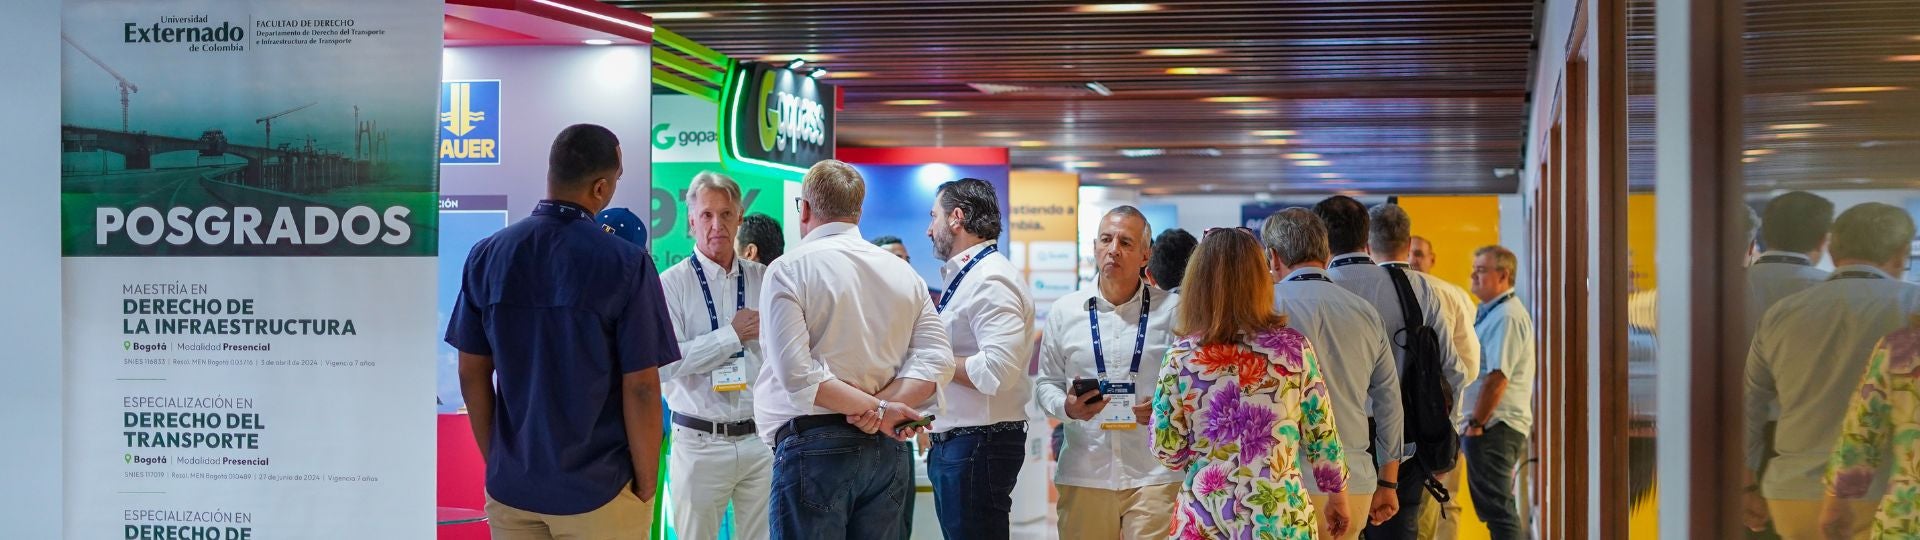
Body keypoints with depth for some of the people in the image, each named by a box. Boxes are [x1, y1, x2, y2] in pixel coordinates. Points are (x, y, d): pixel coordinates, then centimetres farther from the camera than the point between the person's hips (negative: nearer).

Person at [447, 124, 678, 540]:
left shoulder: (486, 255, -2)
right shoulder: (625, 263, -14)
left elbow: (472, 374, 3)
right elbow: (641, 389, -14)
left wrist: (495, 460, 14)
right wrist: (646, 489, -3)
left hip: (511, 486, 4)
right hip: (598, 490, -3)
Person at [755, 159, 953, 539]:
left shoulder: (788, 271, -4)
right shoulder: (903, 272, 11)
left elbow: (796, 374, -15)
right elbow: (937, 360, 3)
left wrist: (877, 409, -10)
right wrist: (879, 411, -8)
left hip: (815, 447, -5)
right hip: (887, 450, 5)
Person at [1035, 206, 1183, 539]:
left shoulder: (1171, 310, 3)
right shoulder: (1064, 311, 8)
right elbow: (1046, 384, 13)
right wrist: (1067, 407, -8)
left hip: (1154, 474, -2)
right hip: (1083, 473, 2)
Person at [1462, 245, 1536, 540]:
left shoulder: (1507, 316, -14)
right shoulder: (1491, 313, 18)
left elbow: (1498, 377, -21)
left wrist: (1476, 423, -19)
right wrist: (1474, 423, 18)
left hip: (1493, 427, -11)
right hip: (1495, 427, 11)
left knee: (1497, 509, -9)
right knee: (1502, 508, 15)